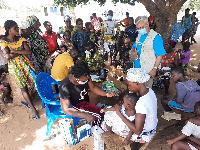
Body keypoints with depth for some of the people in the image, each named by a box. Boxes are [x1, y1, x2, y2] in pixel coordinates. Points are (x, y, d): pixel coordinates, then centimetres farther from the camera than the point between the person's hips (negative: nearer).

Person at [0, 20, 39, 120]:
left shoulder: (21, 39, 1)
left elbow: (29, 52, -11)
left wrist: (15, 51, -19)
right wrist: (22, 51, -13)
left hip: (25, 63, 3)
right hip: (14, 67, -3)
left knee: (32, 83, 4)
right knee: (23, 88, 2)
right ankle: (33, 109, 10)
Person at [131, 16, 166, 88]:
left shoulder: (156, 37, -12)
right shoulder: (139, 36, 11)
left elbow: (160, 55, -15)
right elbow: (134, 47, 23)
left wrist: (154, 69, -20)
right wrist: (133, 52, -1)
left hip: (147, 71, -7)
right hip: (137, 68, 7)